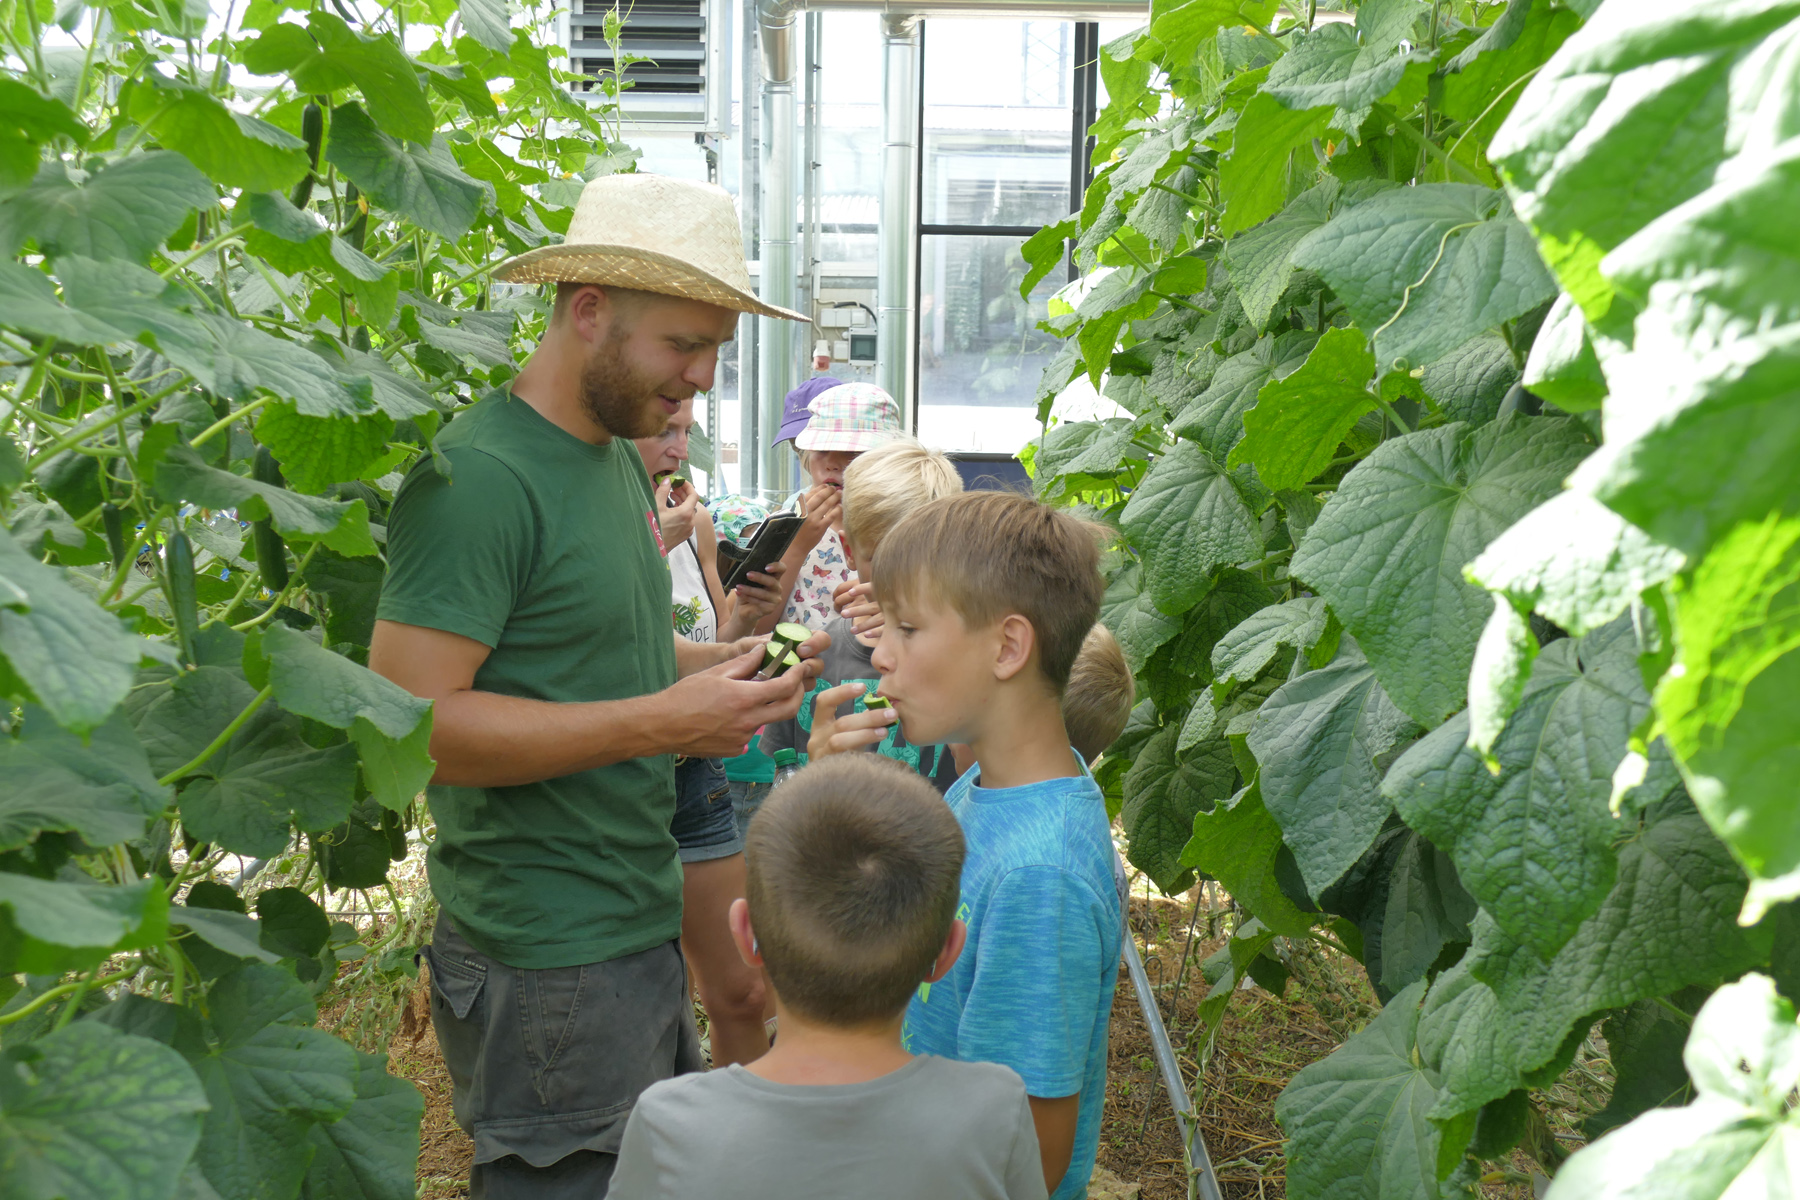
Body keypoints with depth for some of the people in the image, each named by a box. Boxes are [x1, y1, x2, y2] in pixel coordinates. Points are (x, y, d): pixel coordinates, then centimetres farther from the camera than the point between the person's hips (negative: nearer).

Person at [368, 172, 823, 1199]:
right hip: (550, 962, -9)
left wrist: (714, 666, 3)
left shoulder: (621, 455, 11)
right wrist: (658, 720, -25)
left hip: (646, 922, 9)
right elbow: (408, 719, -25)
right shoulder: (478, 473, -20)